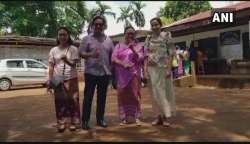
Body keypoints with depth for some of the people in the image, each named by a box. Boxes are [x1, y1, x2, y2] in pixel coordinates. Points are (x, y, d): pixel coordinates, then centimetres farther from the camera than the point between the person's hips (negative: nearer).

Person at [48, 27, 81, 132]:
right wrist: (50, 80, 0)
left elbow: (74, 64, -9)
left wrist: (67, 60, -30)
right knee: (59, 101, 4)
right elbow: (51, 66, 7)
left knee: (72, 100, 0)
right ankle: (61, 123, 12)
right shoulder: (54, 50, 7)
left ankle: (74, 122, 8)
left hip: (71, 79, -2)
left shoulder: (73, 49, 0)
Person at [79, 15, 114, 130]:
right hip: (91, 72, -3)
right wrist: (90, 54, -21)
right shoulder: (87, 38, 2)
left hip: (105, 73, 4)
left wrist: (111, 68, 6)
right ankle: (85, 120, 6)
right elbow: (81, 53, -3)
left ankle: (100, 119, 20)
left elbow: (112, 55, 15)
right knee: (88, 97, -1)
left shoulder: (108, 40, 12)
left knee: (102, 97, 9)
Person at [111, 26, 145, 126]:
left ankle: (136, 117, 6)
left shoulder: (138, 46, 10)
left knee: (135, 95, -1)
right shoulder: (118, 46, 11)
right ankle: (124, 118, 9)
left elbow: (141, 59, -2)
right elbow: (113, 59, 0)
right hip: (121, 75, 1)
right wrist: (123, 64, -16)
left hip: (134, 74, -1)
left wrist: (133, 49, -12)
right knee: (122, 95, 1)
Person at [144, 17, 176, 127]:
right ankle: (159, 116, 15)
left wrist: (169, 69, -13)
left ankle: (167, 116, 12)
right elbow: (146, 55, 9)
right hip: (152, 69, 4)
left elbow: (171, 53, -5)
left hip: (163, 68, -3)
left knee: (166, 91, 3)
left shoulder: (166, 36, -1)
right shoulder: (148, 39, 10)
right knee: (155, 92, 6)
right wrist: (145, 69, 1)